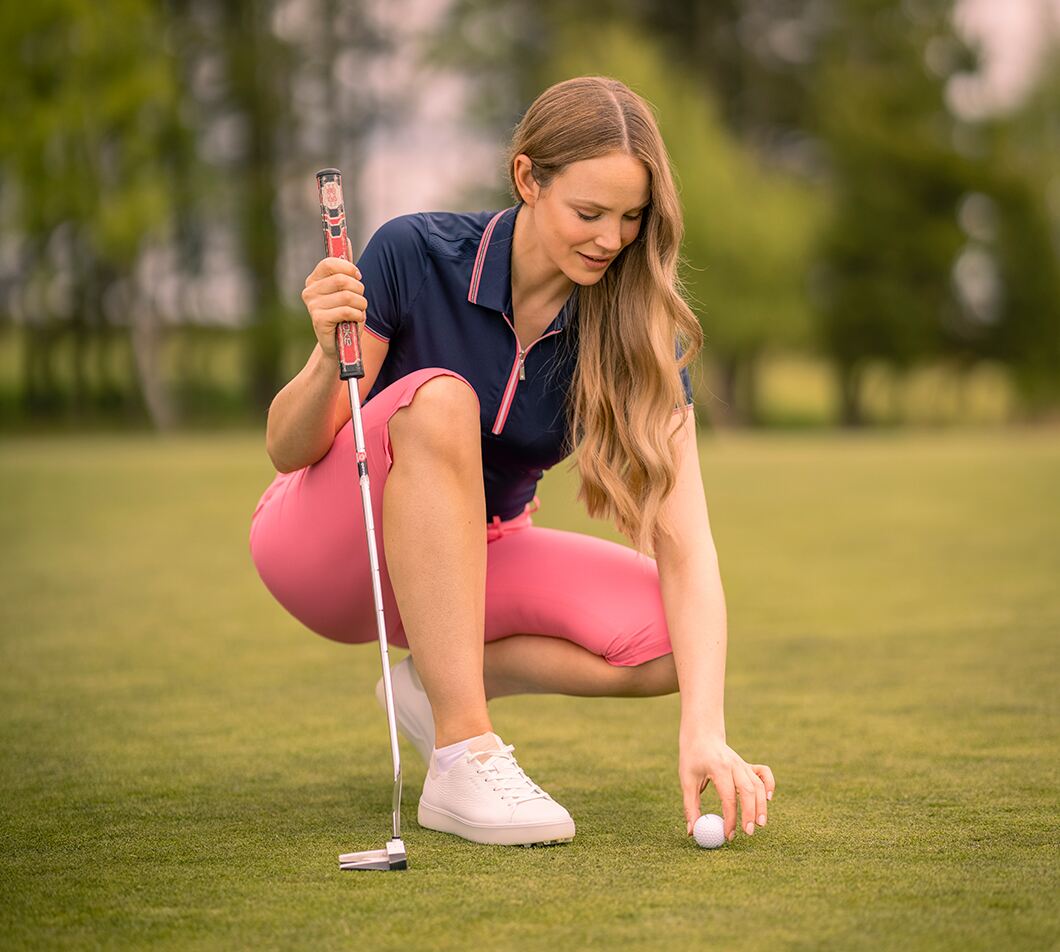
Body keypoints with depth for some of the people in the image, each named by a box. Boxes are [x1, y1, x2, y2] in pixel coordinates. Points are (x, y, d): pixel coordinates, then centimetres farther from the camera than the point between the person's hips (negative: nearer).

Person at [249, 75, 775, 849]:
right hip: (326, 550, -3)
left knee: (678, 641, -23)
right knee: (440, 401, -36)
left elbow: (683, 537, -24)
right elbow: (288, 450, -17)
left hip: (470, 559, 3)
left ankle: (438, 678, 0)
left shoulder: (638, 332, -16)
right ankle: (463, 758, -34)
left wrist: (705, 731, -37)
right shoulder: (416, 254, -22)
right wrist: (332, 357, -39)